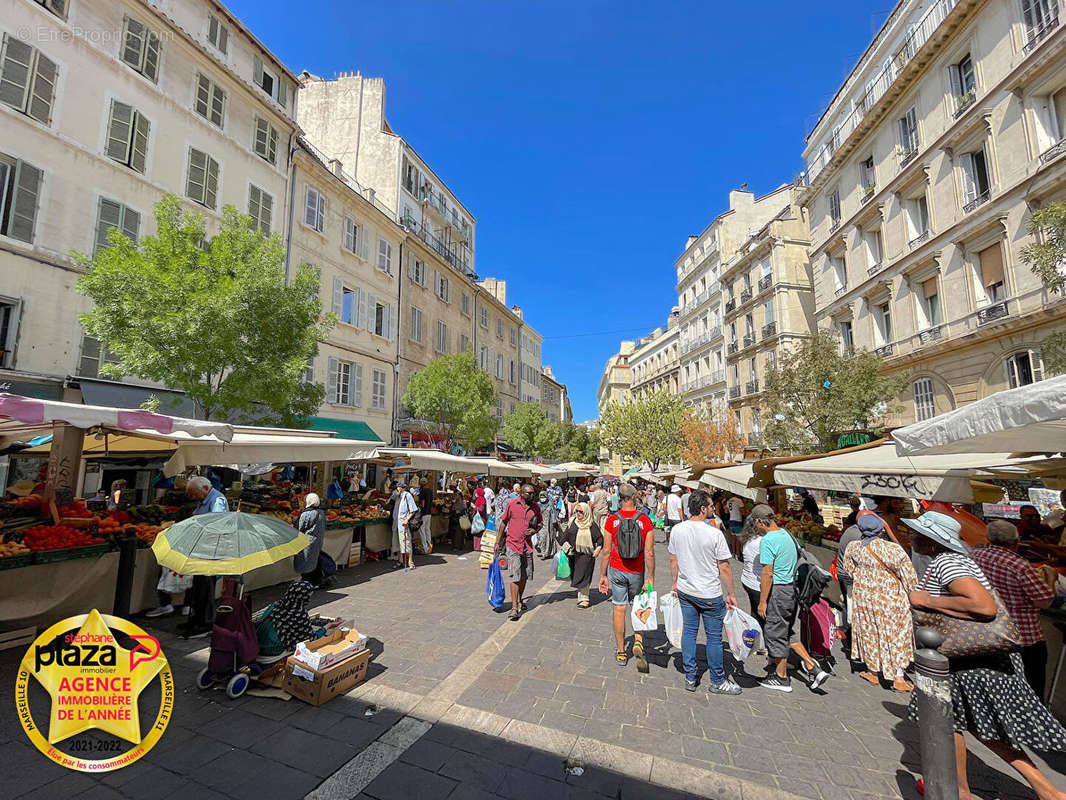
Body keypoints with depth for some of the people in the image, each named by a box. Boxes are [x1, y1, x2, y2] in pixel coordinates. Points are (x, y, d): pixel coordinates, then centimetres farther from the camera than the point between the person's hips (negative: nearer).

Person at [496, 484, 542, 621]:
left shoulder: (535, 507, 2)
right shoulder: (512, 504, -7)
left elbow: (540, 523, 16)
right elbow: (504, 522, 1)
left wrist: (534, 530, -7)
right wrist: (498, 542, 3)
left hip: (527, 545, 4)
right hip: (513, 544, -4)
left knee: (525, 576, 15)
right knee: (515, 576, -8)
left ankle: (519, 600, 35)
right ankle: (514, 608, -4)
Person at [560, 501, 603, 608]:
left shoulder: (591, 525, -9)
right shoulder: (573, 522, 6)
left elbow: (600, 537, -6)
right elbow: (566, 535, 16)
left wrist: (598, 548, -19)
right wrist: (563, 545, 14)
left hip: (586, 554, -6)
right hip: (573, 554, 6)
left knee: (583, 577, -7)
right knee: (575, 576, 13)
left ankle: (584, 598, 6)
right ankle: (581, 596, 31)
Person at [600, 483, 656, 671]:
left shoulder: (612, 520, -9)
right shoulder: (645, 520, -9)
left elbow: (606, 551, -5)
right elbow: (650, 553, -8)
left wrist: (603, 575, 4)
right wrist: (651, 577, 2)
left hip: (617, 571, 0)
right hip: (637, 572, 0)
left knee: (619, 610, 9)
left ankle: (621, 653, 19)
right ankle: (638, 642, 0)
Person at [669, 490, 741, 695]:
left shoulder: (677, 530, -5)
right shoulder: (715, 534, -20)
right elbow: (724, 568, -14)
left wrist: (675, 583, 18)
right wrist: (730, 594, -2)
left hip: (685, 591, 5)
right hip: (710, 594, -5)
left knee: (689, 631, 15)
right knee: (714, 636, 11)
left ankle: (690, 677, 26)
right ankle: (718, 682, 26)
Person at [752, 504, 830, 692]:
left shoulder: (767, 541, -20)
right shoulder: (787, 534, 6)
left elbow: (767, 574, -21)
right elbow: (798, 558, 15)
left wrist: (762, 601, -14)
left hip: (778, 591, -9)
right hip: (792, 588, 9)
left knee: (776, 634, 7)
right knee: (787, 633, 22)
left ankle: (782, 679, 21)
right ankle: (813, 668, 19)